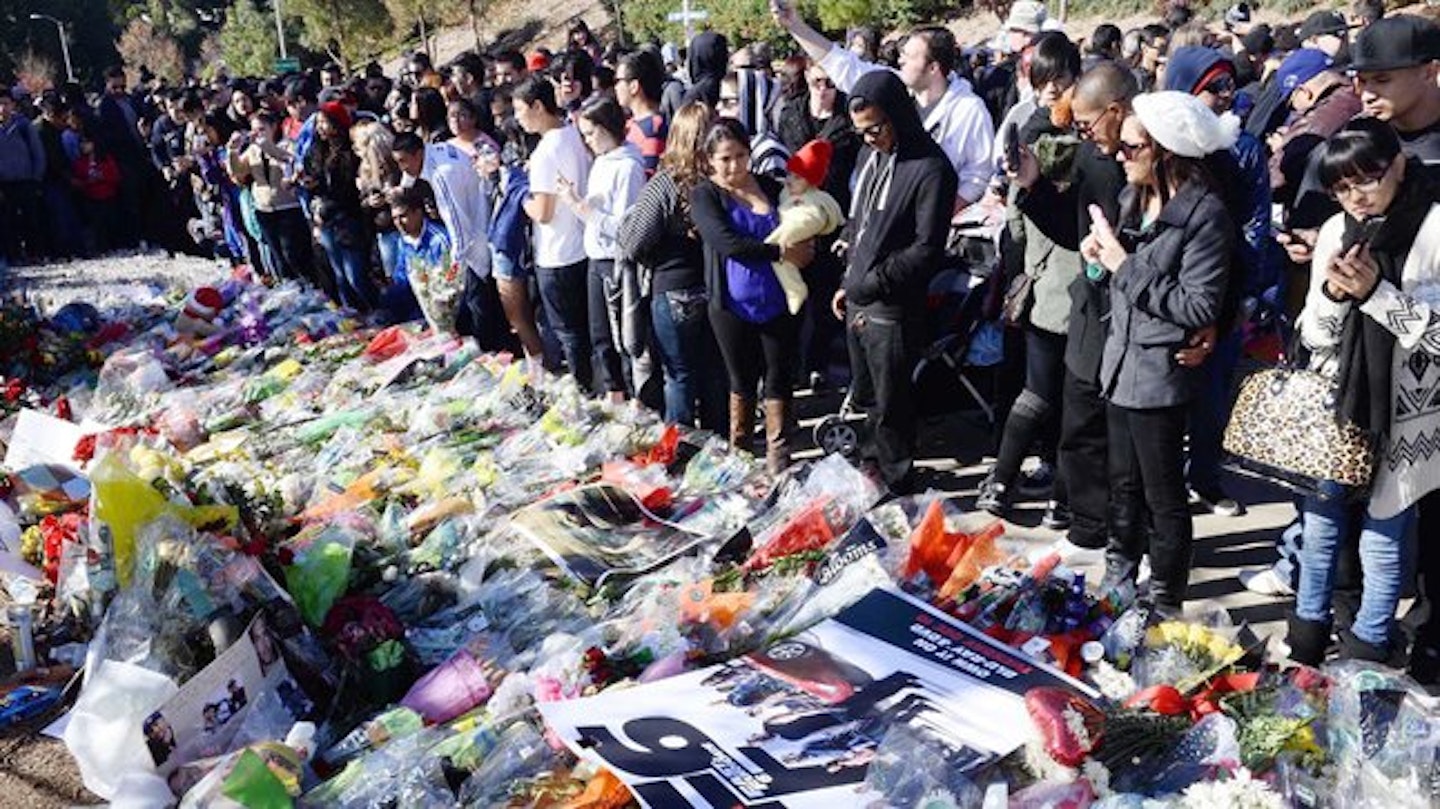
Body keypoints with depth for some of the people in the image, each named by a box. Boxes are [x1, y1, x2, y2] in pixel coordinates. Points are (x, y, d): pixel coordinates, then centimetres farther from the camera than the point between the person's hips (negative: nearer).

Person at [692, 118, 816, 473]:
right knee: (742, 381, 13)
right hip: (733, 307, -2)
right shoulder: (704, 195, -4)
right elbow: (726, 242, -18)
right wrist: (780, 252, -22)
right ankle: (738, 453, 28)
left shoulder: (771, 187, 5)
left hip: (779, 304, 2)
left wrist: (804, 248, -12)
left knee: (778, 380, 7)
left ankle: (778, 458, 16)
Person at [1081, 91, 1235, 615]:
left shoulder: (1204, 214, -18)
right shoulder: (1135, 197, 7)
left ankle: (1165, 599, 23)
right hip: (1121, 360, 8)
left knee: (1162, 495, 7)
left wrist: (1126, 266, -19)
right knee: (1123, 483, 21)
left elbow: (1199, 307, -22)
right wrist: (1101, 254, -1)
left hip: (1160, 373, -8)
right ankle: (1118, 576, 37)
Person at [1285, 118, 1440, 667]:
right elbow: (1315, 334, 6)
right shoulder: (1337, 231, 3)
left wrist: (1377, 292, -22)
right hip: (1337, 398, 5)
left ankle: (1366, 651, 21)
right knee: (1320, 520, 13)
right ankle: (1306, 645, 30)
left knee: (1381, 538, 3)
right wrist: (1332, 294, -14)